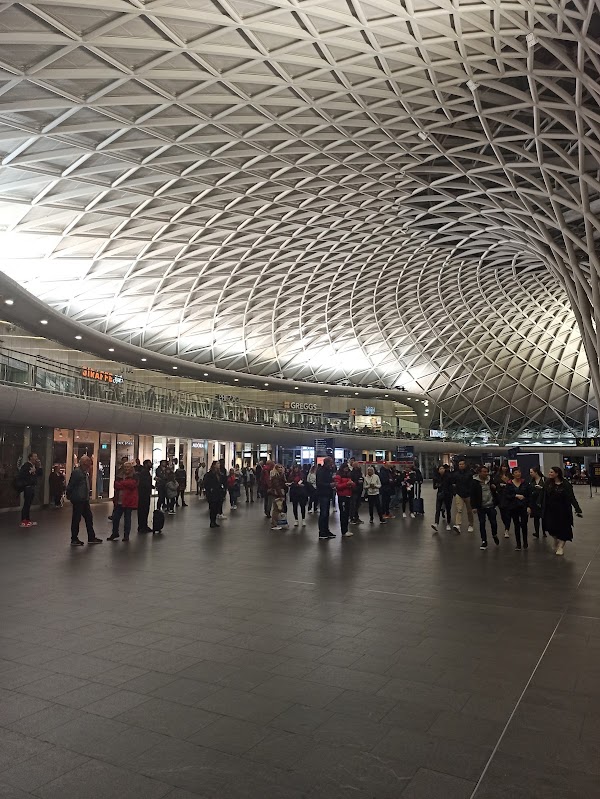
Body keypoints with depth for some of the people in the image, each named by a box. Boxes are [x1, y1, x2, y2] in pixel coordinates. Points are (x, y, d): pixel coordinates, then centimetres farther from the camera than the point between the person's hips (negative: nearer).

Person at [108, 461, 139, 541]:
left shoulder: (134, 477, -3)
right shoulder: (120, 476, 12)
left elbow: (131, 484, -19)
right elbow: (116, 485, 3)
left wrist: (121, 484, -10)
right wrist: (125, 485, -14)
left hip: (128, 501, -5)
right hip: (119, 501, 5)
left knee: (127, 518, 4)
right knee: (115, 517, 8)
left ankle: (126, 535, 14)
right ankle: (115, 533, 24)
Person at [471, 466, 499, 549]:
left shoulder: (490, 480, 2)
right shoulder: (475, 482, -7)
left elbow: (495, 491, 16)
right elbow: (473, 495, -7)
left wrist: (495, 488, -7)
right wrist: (474, 506, -11)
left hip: (491, 506, 2)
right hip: (481, 507, -2)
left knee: (494, 523, 5)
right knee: (482, 524, 3)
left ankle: (495, 535, 35)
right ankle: (484, 542, 13)